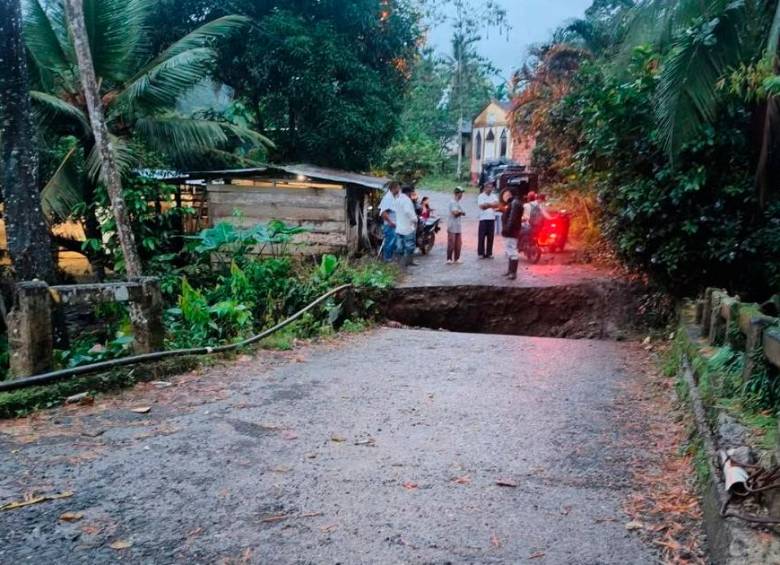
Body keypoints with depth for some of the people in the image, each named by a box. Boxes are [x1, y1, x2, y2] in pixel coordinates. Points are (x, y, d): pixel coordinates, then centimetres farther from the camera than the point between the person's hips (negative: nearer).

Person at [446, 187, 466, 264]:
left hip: (458, 226, 9)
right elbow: (455, 212, -20)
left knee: (458, 243, 9)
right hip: (452, 226, -9)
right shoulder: (453, 202, -11)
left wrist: (459, 212, -2)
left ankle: (457, 258, 15)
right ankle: (449, 259, -5)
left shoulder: (458, 202, 18)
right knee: (451, 243, -8)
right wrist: (461, 211, -2)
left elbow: (463, 213, 19)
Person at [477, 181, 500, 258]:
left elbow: (497, 204, -3)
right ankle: (481, 253, 1)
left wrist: (487, 204, -12)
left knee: (490, 237, 4)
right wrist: (491, 204, -4)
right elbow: (482, 206, -11)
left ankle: (489, 253, 10)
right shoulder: (481, 196, 2)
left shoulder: (494, 196, 13)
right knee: (481, 237, -4)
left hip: (492, 219, 4)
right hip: (483, 219, -4)